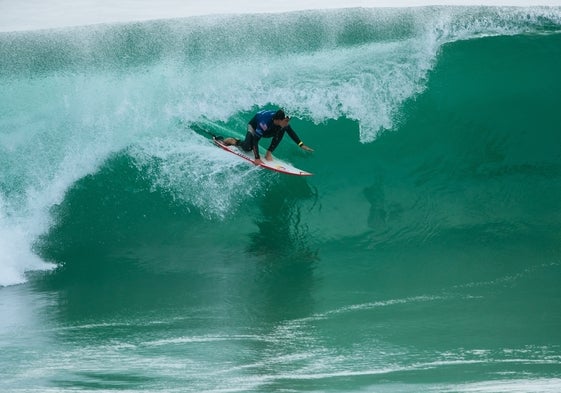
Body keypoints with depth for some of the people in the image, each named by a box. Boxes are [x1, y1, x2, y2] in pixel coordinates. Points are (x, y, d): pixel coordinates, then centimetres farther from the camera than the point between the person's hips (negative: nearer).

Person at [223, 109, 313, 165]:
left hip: (268, 131, 5)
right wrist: (257, 158, -44)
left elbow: (291, 132, -8)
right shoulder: (265, 122, -44)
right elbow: (255, 139, -41)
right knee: (248, 147, -28)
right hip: (254, 126, -5)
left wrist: (301, 145, -11)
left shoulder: (283, 121, -27)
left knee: (281, 130, -23)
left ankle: (269, 153, -15)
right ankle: (233, 141, 4)